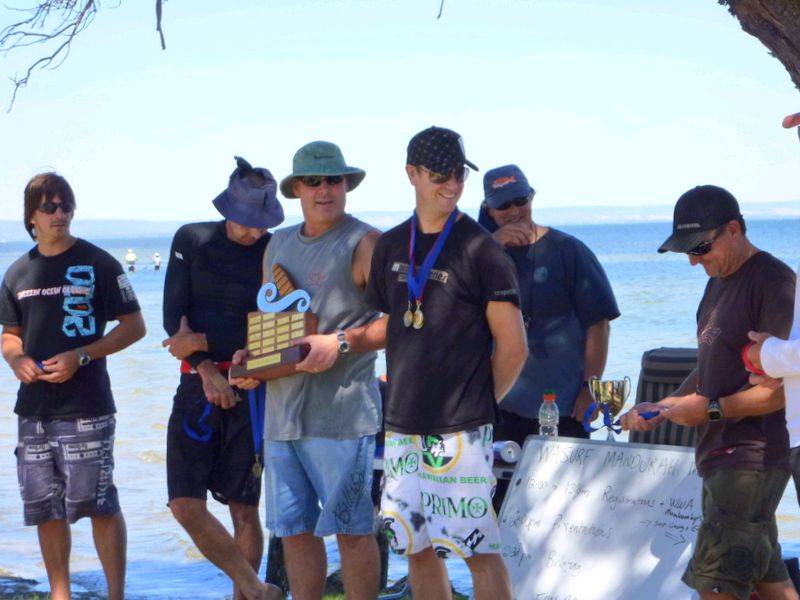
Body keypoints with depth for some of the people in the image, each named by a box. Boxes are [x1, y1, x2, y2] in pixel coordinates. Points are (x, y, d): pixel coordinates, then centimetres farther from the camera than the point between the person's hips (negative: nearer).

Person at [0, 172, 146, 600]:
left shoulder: (98, 264, -2)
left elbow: (134, 327, -2)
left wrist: (80, 357, -13)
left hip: (86, 405, -5)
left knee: (98, 504, -7)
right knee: (46, 508, 8)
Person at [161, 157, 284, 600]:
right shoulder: (191, 240, 5)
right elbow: (173, 317, 1)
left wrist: (201, 341, -11)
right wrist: (206, 369, -12)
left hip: (250, 390, -2)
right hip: (197, 383, 2)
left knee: (243, 510, 2)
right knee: (185, 505, -7)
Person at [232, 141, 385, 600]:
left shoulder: (364, 244, -4)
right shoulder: (279, 246, 18)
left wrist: (341, 343, -21)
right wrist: (249, 358, 8)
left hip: (342, 411, -7)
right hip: (282, 408, 7)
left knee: (352, 528, -2)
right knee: (294, 528, 11)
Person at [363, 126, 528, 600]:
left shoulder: (480, 250, -6)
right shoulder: (392, 246, 11)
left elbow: (513, 348, -6)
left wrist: (477, 403, 1)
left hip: (462, 431, -6)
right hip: (403, 425, 6)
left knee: (478, 550, -5)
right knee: (418, 548, 10)